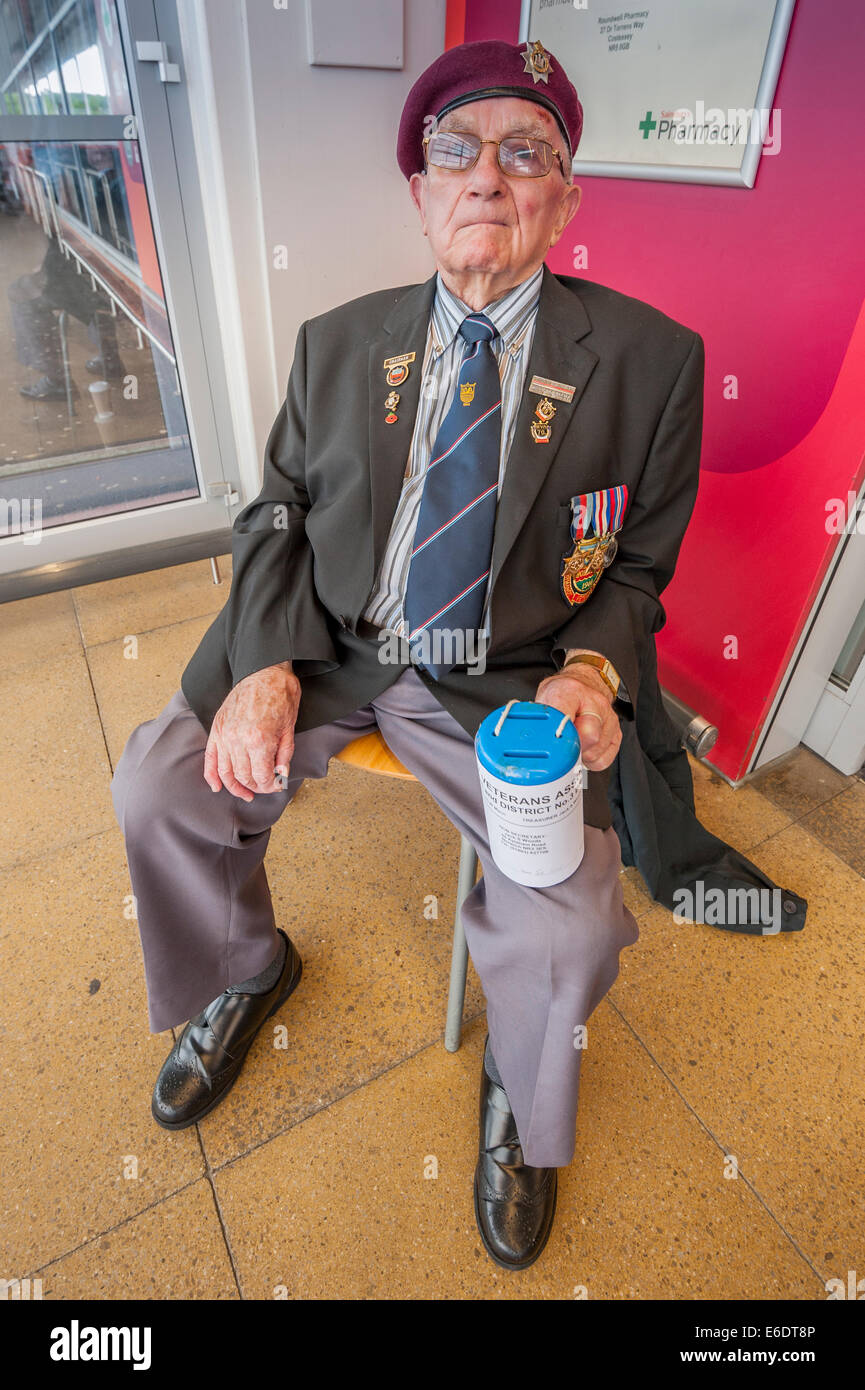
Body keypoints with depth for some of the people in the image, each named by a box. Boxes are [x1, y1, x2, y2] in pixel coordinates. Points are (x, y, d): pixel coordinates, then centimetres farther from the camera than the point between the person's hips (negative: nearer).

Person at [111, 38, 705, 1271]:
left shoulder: (650, 358, 0)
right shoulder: (337, 344, 8)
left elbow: (638, 568, 5)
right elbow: (277, 515, 9)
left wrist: (592, 670, -17)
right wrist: (266, 661, -9)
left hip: (513, 685, -2)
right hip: (329, 649, 3)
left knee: (569, 930, -18)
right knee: (157, 790, -8)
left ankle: (521, 1104, 22)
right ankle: (245, 974, 26)